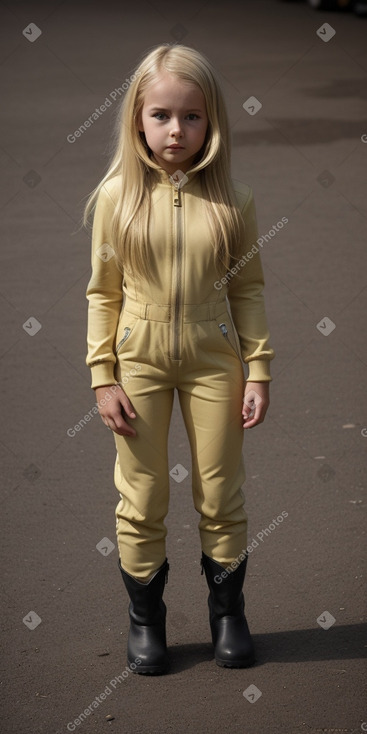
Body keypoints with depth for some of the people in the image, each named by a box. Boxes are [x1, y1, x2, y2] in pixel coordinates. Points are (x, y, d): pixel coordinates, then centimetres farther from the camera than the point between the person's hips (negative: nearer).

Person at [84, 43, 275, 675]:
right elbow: (103, 293, -1)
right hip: (139, 361, 0)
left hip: (213, 360, 0)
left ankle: (228, 611, 27)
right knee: (142, 500, 7)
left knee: (221, 498, 9)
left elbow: (247, 289, 1)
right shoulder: (117, 197, -6)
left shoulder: (232, 199, -5)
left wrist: (259, 371, -1)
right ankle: (145, 618, 24)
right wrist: (103, 377, -4)